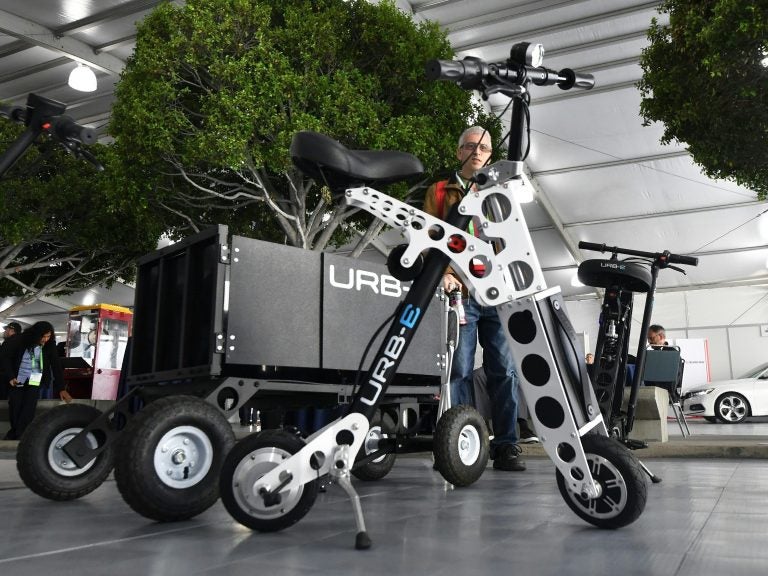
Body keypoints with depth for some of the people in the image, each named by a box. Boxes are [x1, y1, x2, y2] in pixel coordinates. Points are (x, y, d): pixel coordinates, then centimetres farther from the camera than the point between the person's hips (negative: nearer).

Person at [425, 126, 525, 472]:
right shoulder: (439, 192, 16)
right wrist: (441, 273, -11)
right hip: (459, 291, -2)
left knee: (503, 370, -2)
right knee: (460, 371, -3)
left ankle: (506, 446, 3)